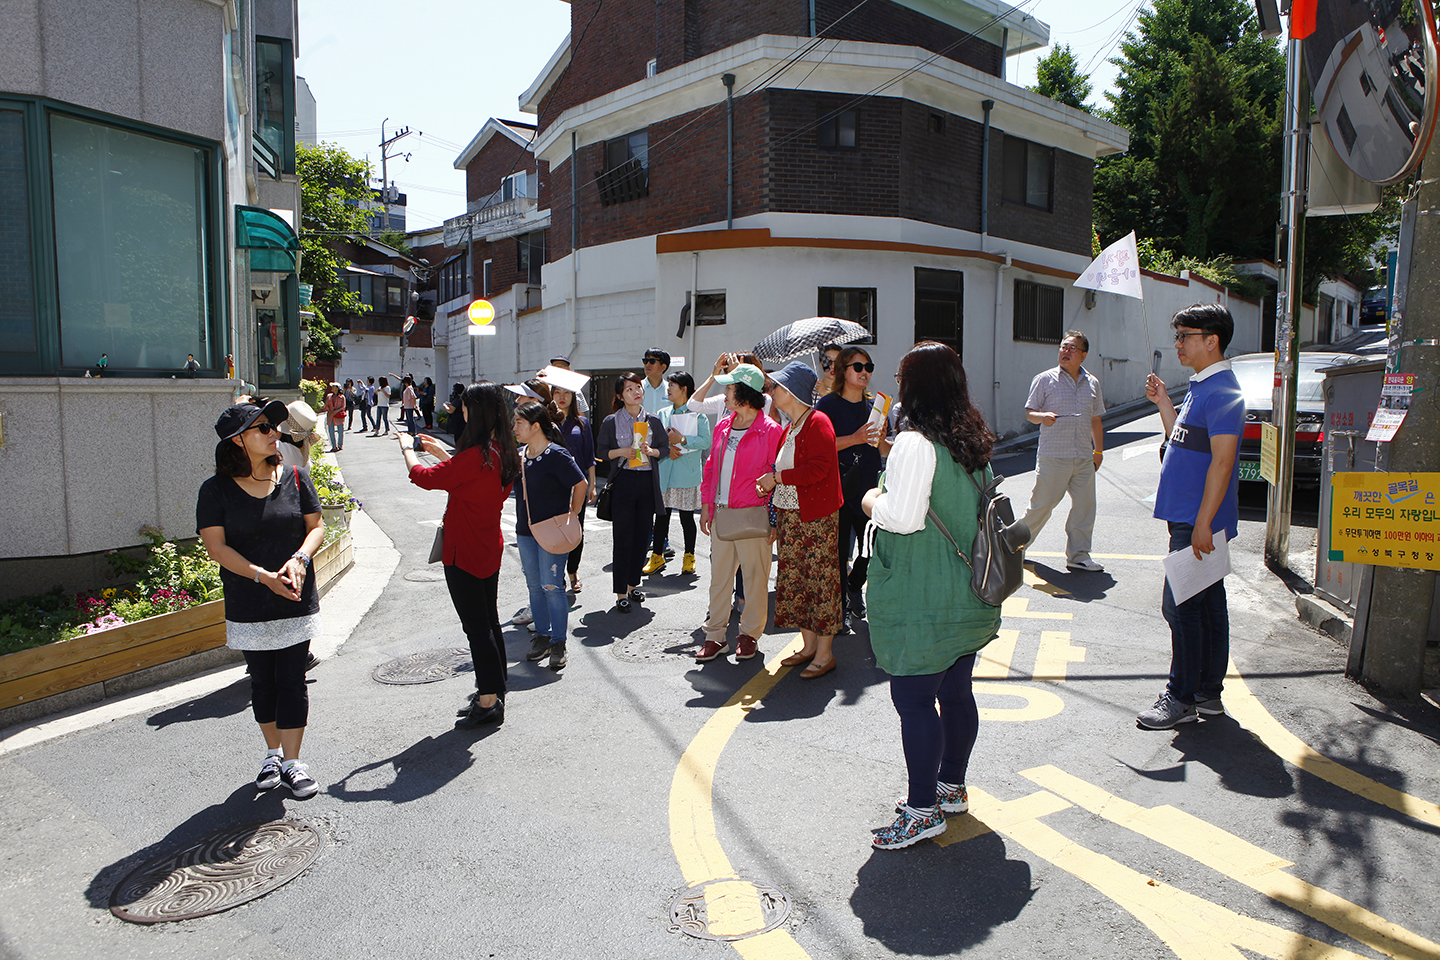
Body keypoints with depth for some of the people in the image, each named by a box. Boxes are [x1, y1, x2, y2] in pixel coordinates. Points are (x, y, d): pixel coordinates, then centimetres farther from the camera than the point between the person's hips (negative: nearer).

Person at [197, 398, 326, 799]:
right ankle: (273, 754, 30)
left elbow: (316, 526, 3)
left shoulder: (294, 478, 0)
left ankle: (292, 762, 12)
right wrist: (264, 577, -20)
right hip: (248, 607, 0)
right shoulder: (216, 490, -5)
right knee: (262, 682, 12)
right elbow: (217, 547, -10)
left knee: (292, 680, 2)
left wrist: (299, 558, -17)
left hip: (297, 601, 1)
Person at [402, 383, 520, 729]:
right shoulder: (504, 453, 1)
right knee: (488, 619, 19)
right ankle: (494, 691, 31)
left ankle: (489, 703, 8)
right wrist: (440, 451, 20)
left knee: (476, 626, 0)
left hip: (464, 554, -9)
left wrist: (408, 448, 3)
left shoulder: (476, 456, -26)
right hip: (489, 548, 9)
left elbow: (425, 478, -16)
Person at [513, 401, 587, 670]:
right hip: (525, 531, 7)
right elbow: (511, 484, 23)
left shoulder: (556, 455, -14)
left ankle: (558, 643, 7)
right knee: (534, 586, 12)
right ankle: (542, 636, 25)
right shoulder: (519, 456, 7)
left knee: (551, 586, -4)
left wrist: (572, 516, -8)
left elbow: (580, 484, -12)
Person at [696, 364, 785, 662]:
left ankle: (750, 634, 21)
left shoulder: (770, 431, -9)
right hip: (721, 514, 6)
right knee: (719, 575, 10)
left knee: (754, 576, 5)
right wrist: (706, 505, 12)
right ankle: (715, 635, 19)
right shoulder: (723, 427, 11)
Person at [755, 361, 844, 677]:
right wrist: (775, 521, 16)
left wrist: (776, 477, -16)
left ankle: (825, 654, 6)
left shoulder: (818, 423, -12)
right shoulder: (789, 429, 16)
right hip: (789, 516, 9)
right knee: (794, 579, 12)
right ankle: (809, 645, 24)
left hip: (816, 518, -9)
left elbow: (818, 469, -23)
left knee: (820, 580, -2)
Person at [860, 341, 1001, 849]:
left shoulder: (915, 443, -18)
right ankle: (951, 786, 32)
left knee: (912, 697, -1)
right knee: (955, 692, 17)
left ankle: (923, 810, 7)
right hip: (968, 595, 9)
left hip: (920, 599, -9)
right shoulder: (974, 441, 8)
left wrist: (872, 502, -4)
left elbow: (903, 517, -24)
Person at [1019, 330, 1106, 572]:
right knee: (1042, 504, -2)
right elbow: (1029, 412, 1)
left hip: (1084, 458, 5)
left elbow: (1096, 420, 21)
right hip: (1053, 455, -4)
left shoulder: (1092, 383, 15)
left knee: (1084, 506, 2)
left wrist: (1099, 450, 18)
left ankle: (1078, 556, 12)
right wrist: (1043, 416, -21)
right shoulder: (1044, 379, 1)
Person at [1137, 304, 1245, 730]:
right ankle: (1208, 694, 23)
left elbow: (1222, 461, -21)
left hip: (1200, 522, -10)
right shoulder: (1200, 387, 15)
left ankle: (1182, 698, 5)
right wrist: (1163, 402, 14)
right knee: (1207, 605, 14)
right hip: (1190, 519, 10)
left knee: (1181, 606, -5)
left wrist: (1203, 524, -23)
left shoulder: (1222, 392, -16)